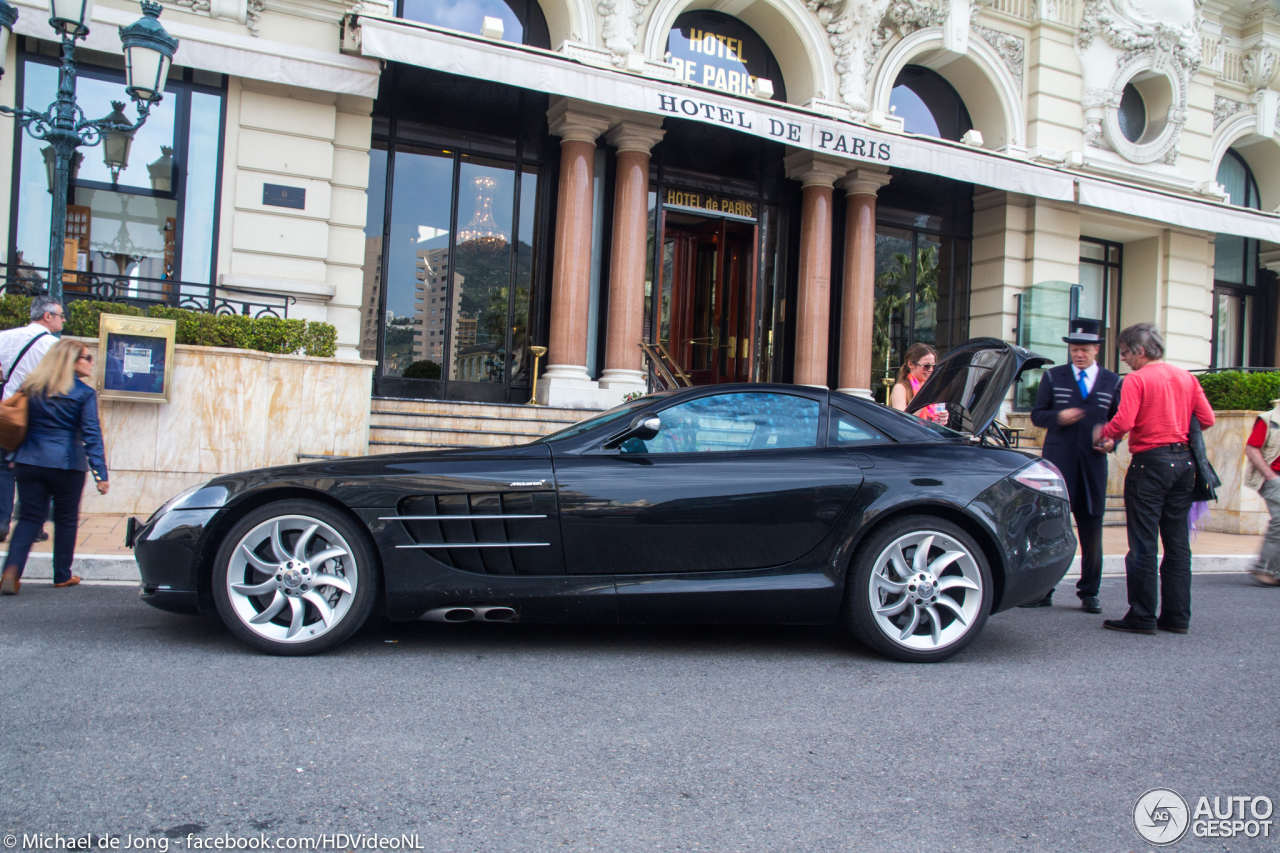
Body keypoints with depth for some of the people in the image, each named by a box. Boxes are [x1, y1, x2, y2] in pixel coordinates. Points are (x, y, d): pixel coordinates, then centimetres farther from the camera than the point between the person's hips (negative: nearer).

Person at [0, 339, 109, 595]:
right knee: (66, 519, 11)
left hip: (29, 462, 4)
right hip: (67, 465, -4)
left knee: (30, 517, 9)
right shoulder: (85, 394, -7)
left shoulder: (31, 388, 8)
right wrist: (101, 473, -11)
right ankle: (62, 576, 20)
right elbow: (92, 436, -11)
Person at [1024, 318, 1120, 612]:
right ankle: (1042, 591, 4)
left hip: (1093, 465, 1)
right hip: (1058, 462, -1)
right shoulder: (1053, 376, 11)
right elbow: (1037, 415, 8)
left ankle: (1089, 593, 14)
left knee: (1092, 530, 4)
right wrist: (1058, 417, -13)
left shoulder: (1112, 382, 12)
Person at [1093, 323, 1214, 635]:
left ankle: (1142, 616, 1)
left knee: (1143, 544, -2)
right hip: (1184, 461, 7)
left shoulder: (1137, 379, -9)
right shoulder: (1186, 377, 11)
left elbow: (1123, 422, -20)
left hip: (1150, 461, -7)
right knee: (1177, 542, 11)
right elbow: (1207, 419, 9)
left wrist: (1103, 434, -1)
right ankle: (1176, 615, 15)